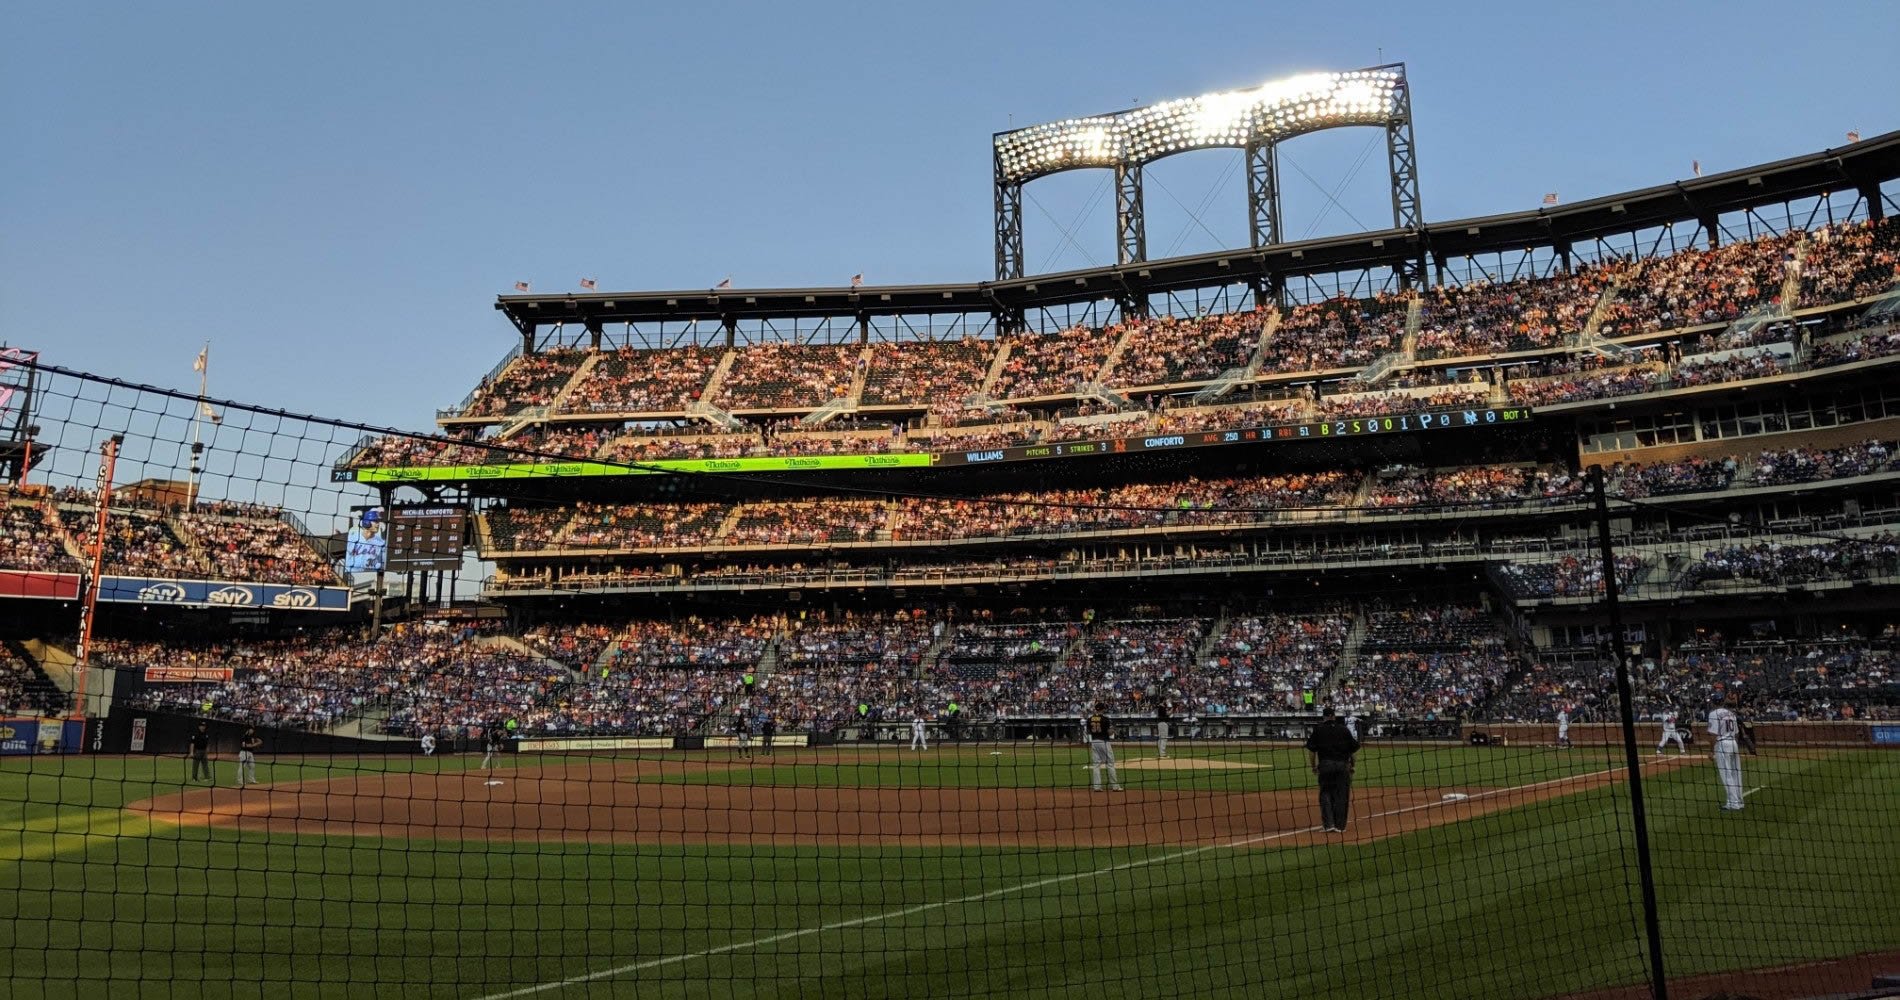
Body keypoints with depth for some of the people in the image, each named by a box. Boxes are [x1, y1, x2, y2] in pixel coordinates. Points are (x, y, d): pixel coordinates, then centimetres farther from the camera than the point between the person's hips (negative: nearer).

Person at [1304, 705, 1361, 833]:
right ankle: (1340, 825, 10)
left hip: (1325, 765, -1)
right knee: (1341, 795, 7)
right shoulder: (1343, 729, 7)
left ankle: (1329, 824, -2)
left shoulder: (1318, 729, 4)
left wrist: (1314, 767, 10)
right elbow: (1355, 748, 6)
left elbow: (1311, 750, 0)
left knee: (1325, 794, 7)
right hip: (1343, 765, 1)